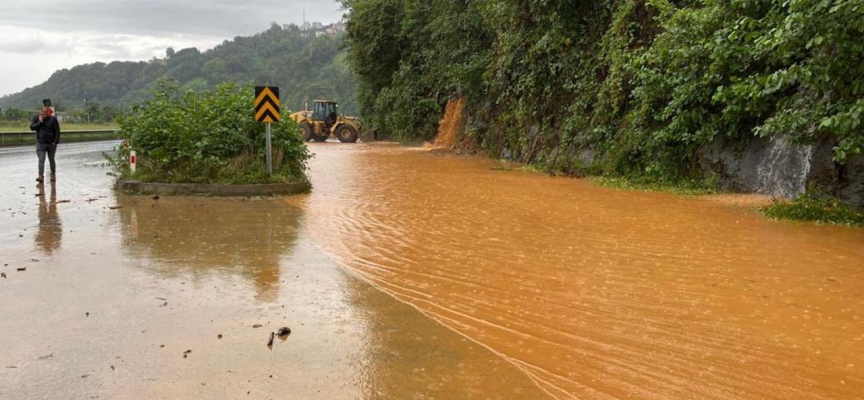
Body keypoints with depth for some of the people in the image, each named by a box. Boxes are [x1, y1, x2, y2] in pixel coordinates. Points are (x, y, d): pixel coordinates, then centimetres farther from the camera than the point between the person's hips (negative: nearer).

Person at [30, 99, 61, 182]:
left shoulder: (53, 119, -6)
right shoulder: (36, 117, 1)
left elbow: (57, 131, -5)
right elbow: (32, 127, -5)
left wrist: (55, 142, -11)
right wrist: (40, 122, -17)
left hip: (51, 144, 0)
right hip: (40, 143, 0)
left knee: (51, 160, 14)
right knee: (41, 160, -11)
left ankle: (53, 175, 28)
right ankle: (41, 176, -17)